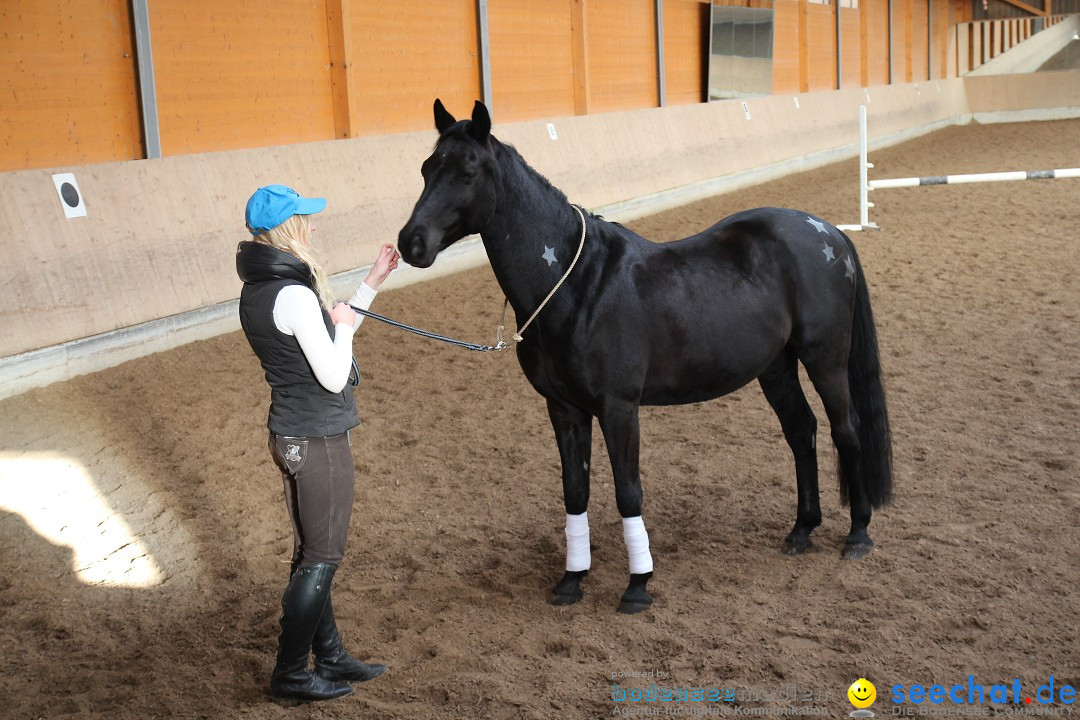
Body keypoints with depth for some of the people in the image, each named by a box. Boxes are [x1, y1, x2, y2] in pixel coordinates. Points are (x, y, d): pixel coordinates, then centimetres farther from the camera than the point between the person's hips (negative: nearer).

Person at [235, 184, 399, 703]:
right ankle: (290, 674, 14)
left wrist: (372, 284, 16)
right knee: (322, 558, 4)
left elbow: (320, 343, 17)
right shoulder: (294, 295, -24)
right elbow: (334, 376, -22)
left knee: (311, 553, 19)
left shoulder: (256, 290, 7)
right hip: (319, 441, -10)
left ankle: (330, 656, 33)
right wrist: (342, 325, -5)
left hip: (290, 436, 10)